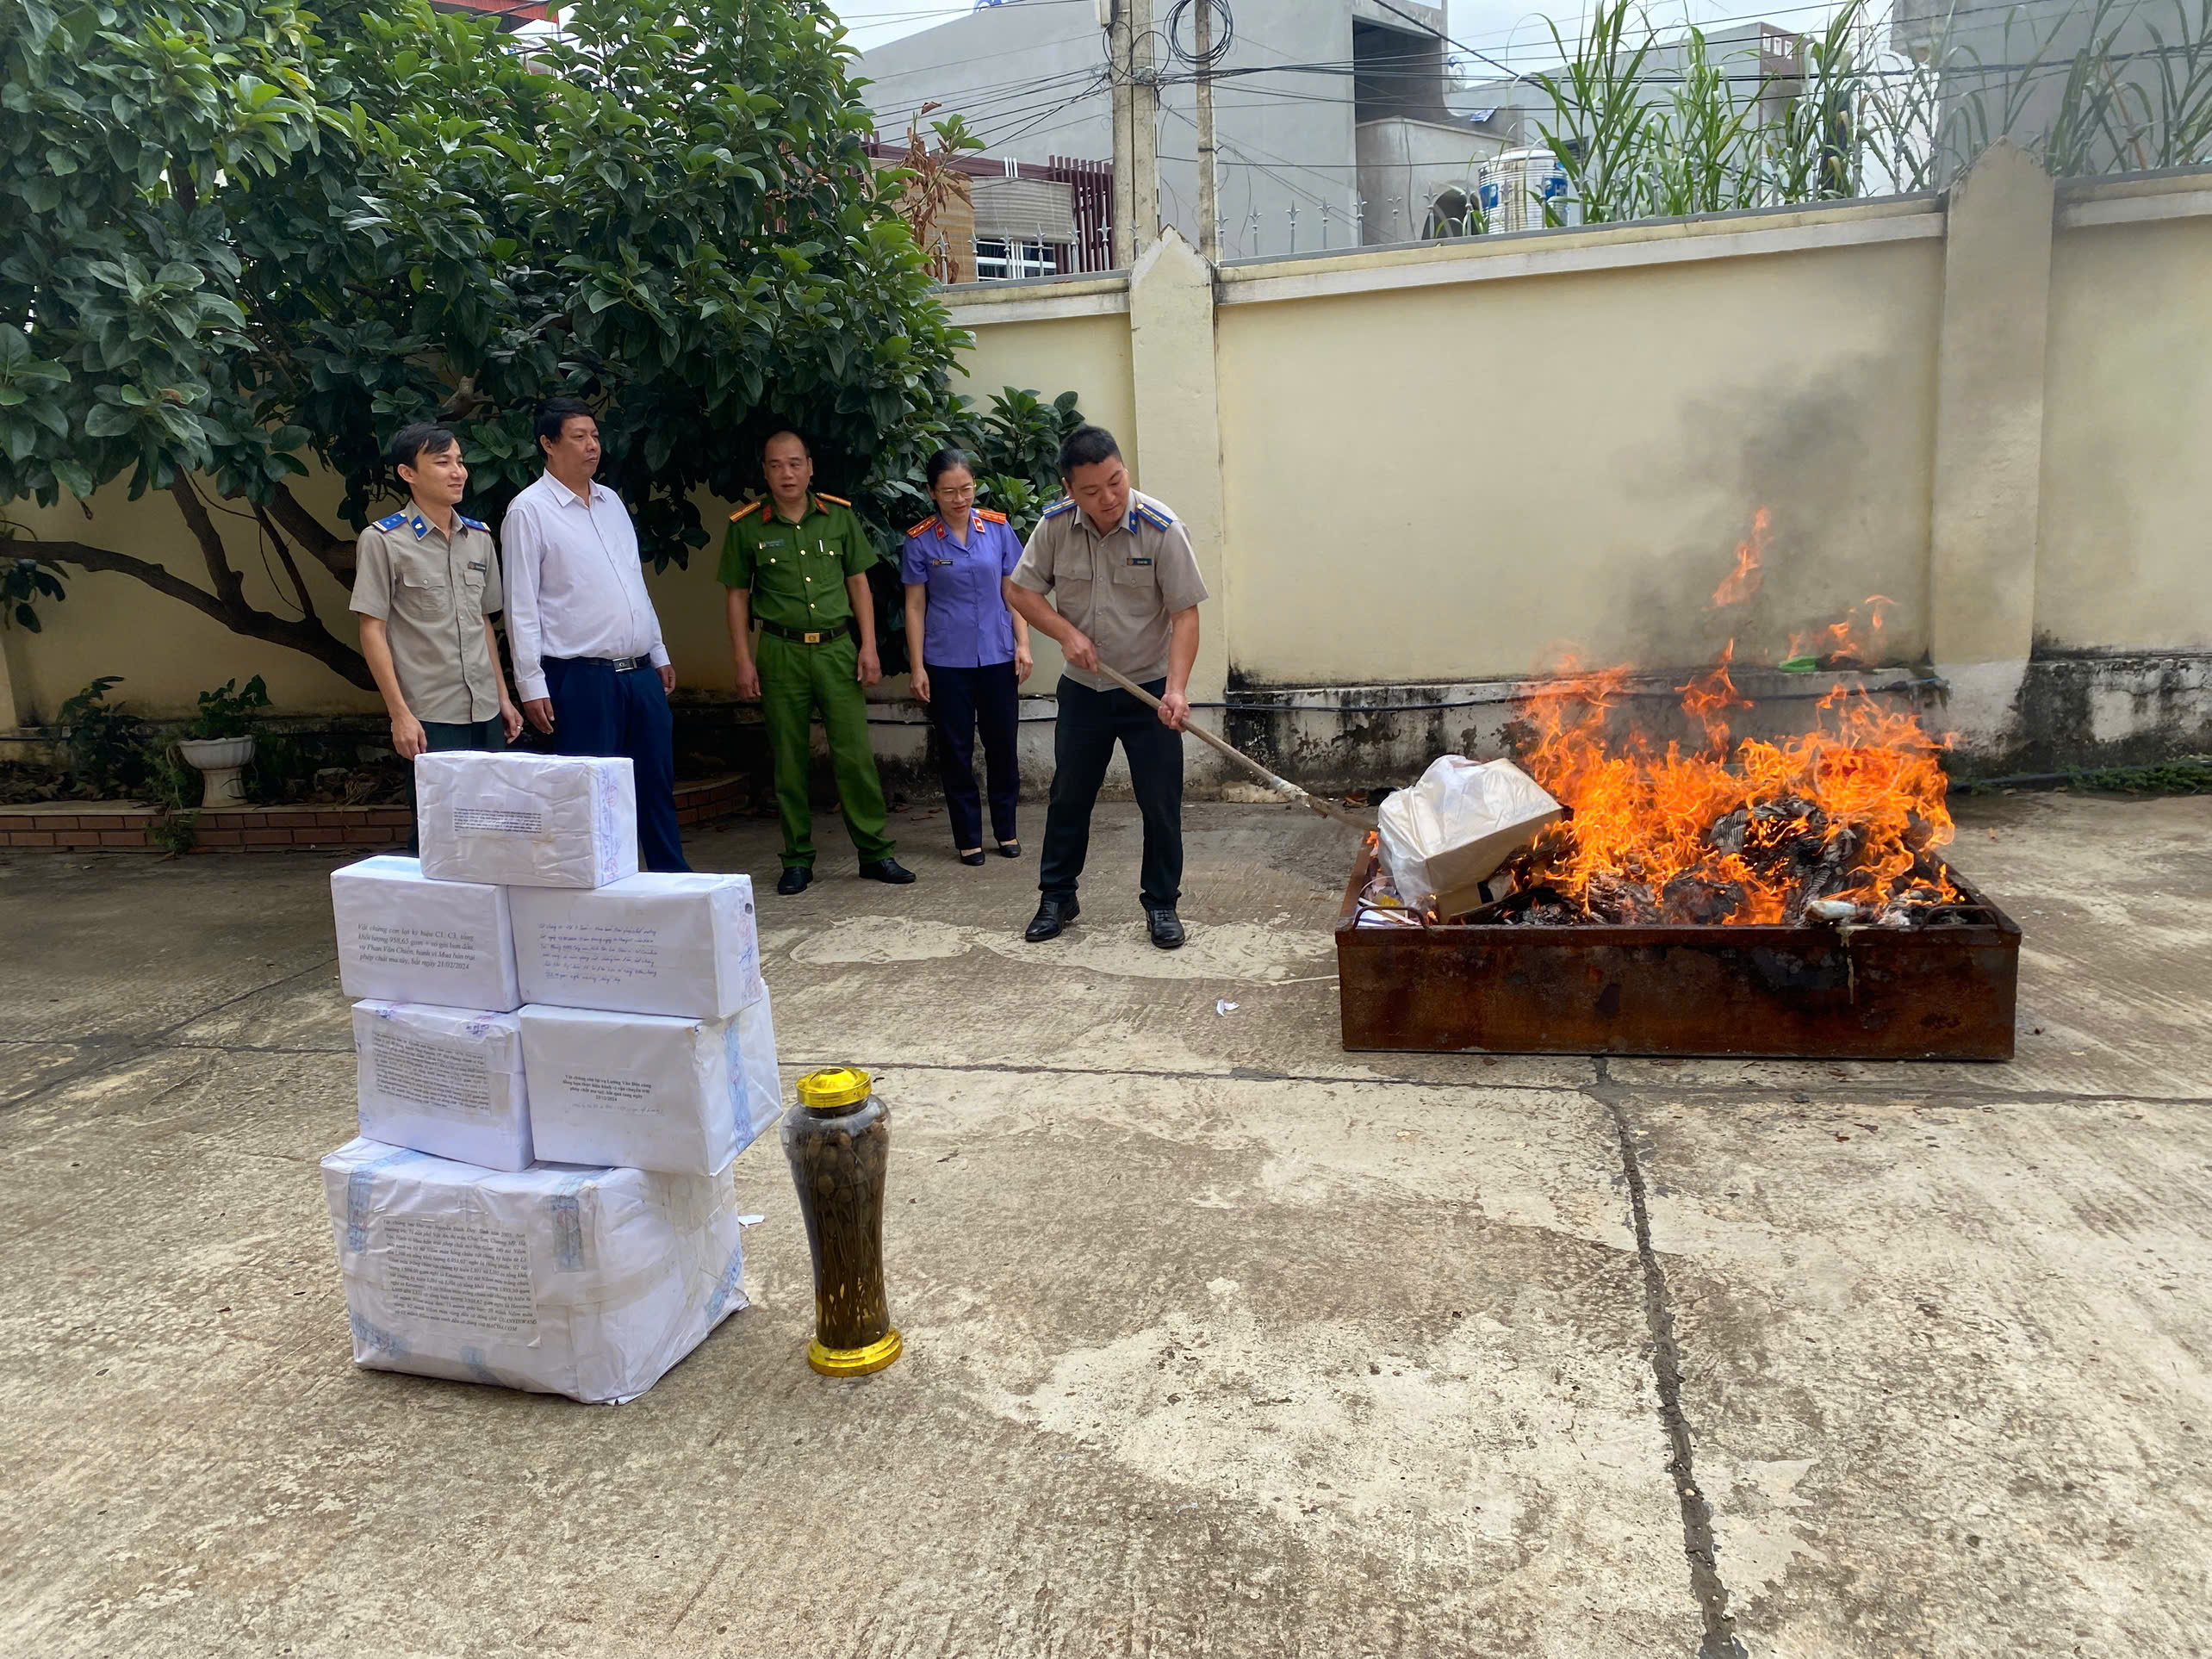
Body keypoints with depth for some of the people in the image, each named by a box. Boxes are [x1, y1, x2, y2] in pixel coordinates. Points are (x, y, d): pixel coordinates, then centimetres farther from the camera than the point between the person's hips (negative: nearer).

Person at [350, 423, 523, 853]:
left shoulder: (479, 536, 12)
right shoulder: (383, 540, -5)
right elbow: (372, 631, -6)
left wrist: (503, 697, 15)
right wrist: (400, 714, -13)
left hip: (485, 713, 5)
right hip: (430, 717, -5)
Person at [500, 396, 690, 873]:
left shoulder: (611, 501, 15)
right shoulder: (529, 510, -5)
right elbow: (521, 606, -8)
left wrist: (659, 654, 17)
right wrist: (531, 685, -13)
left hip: (641, 672, 7)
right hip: (581, 678, -6)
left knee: (658, 786, 11)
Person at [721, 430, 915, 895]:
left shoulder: (838, 516, 6)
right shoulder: (747, 526, 2)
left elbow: (858, 582, 10)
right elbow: (737, 596, 7)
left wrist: (868, 646, 2)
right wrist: (743, 660, 0)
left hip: (837, 647, 1)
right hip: (780, 652, 0)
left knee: (855, 754, -2)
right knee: (788, 761, 4)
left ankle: (875, 851, 8)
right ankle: (798, 859, 15)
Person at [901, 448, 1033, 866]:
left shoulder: (998, 528, 1)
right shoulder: (921, 541, -3)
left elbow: (1013, 591, 6)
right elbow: (915, 606, 1)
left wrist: (1023, 644, -1)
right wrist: (918, 668, -2)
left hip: (997, 657, 1)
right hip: (946, 661, -1)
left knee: (1002, 746, 8)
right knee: (956, 751, 5)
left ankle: (1006, 830, 23)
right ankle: (968, 837, 16)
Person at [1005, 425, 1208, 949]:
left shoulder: (1162, 529, -18)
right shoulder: (1055, 525, -9)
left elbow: (1185, 613, -18)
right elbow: (1019, 590, 1)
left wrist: (1176, 687, -30)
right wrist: (1067, 633, -14)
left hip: (1150, 688, -3)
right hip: (1083, 689, 3)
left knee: (1161, 804, 2)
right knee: (1068, 798, 13)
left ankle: (1161, 904, 19)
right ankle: (1056, 898, 28)